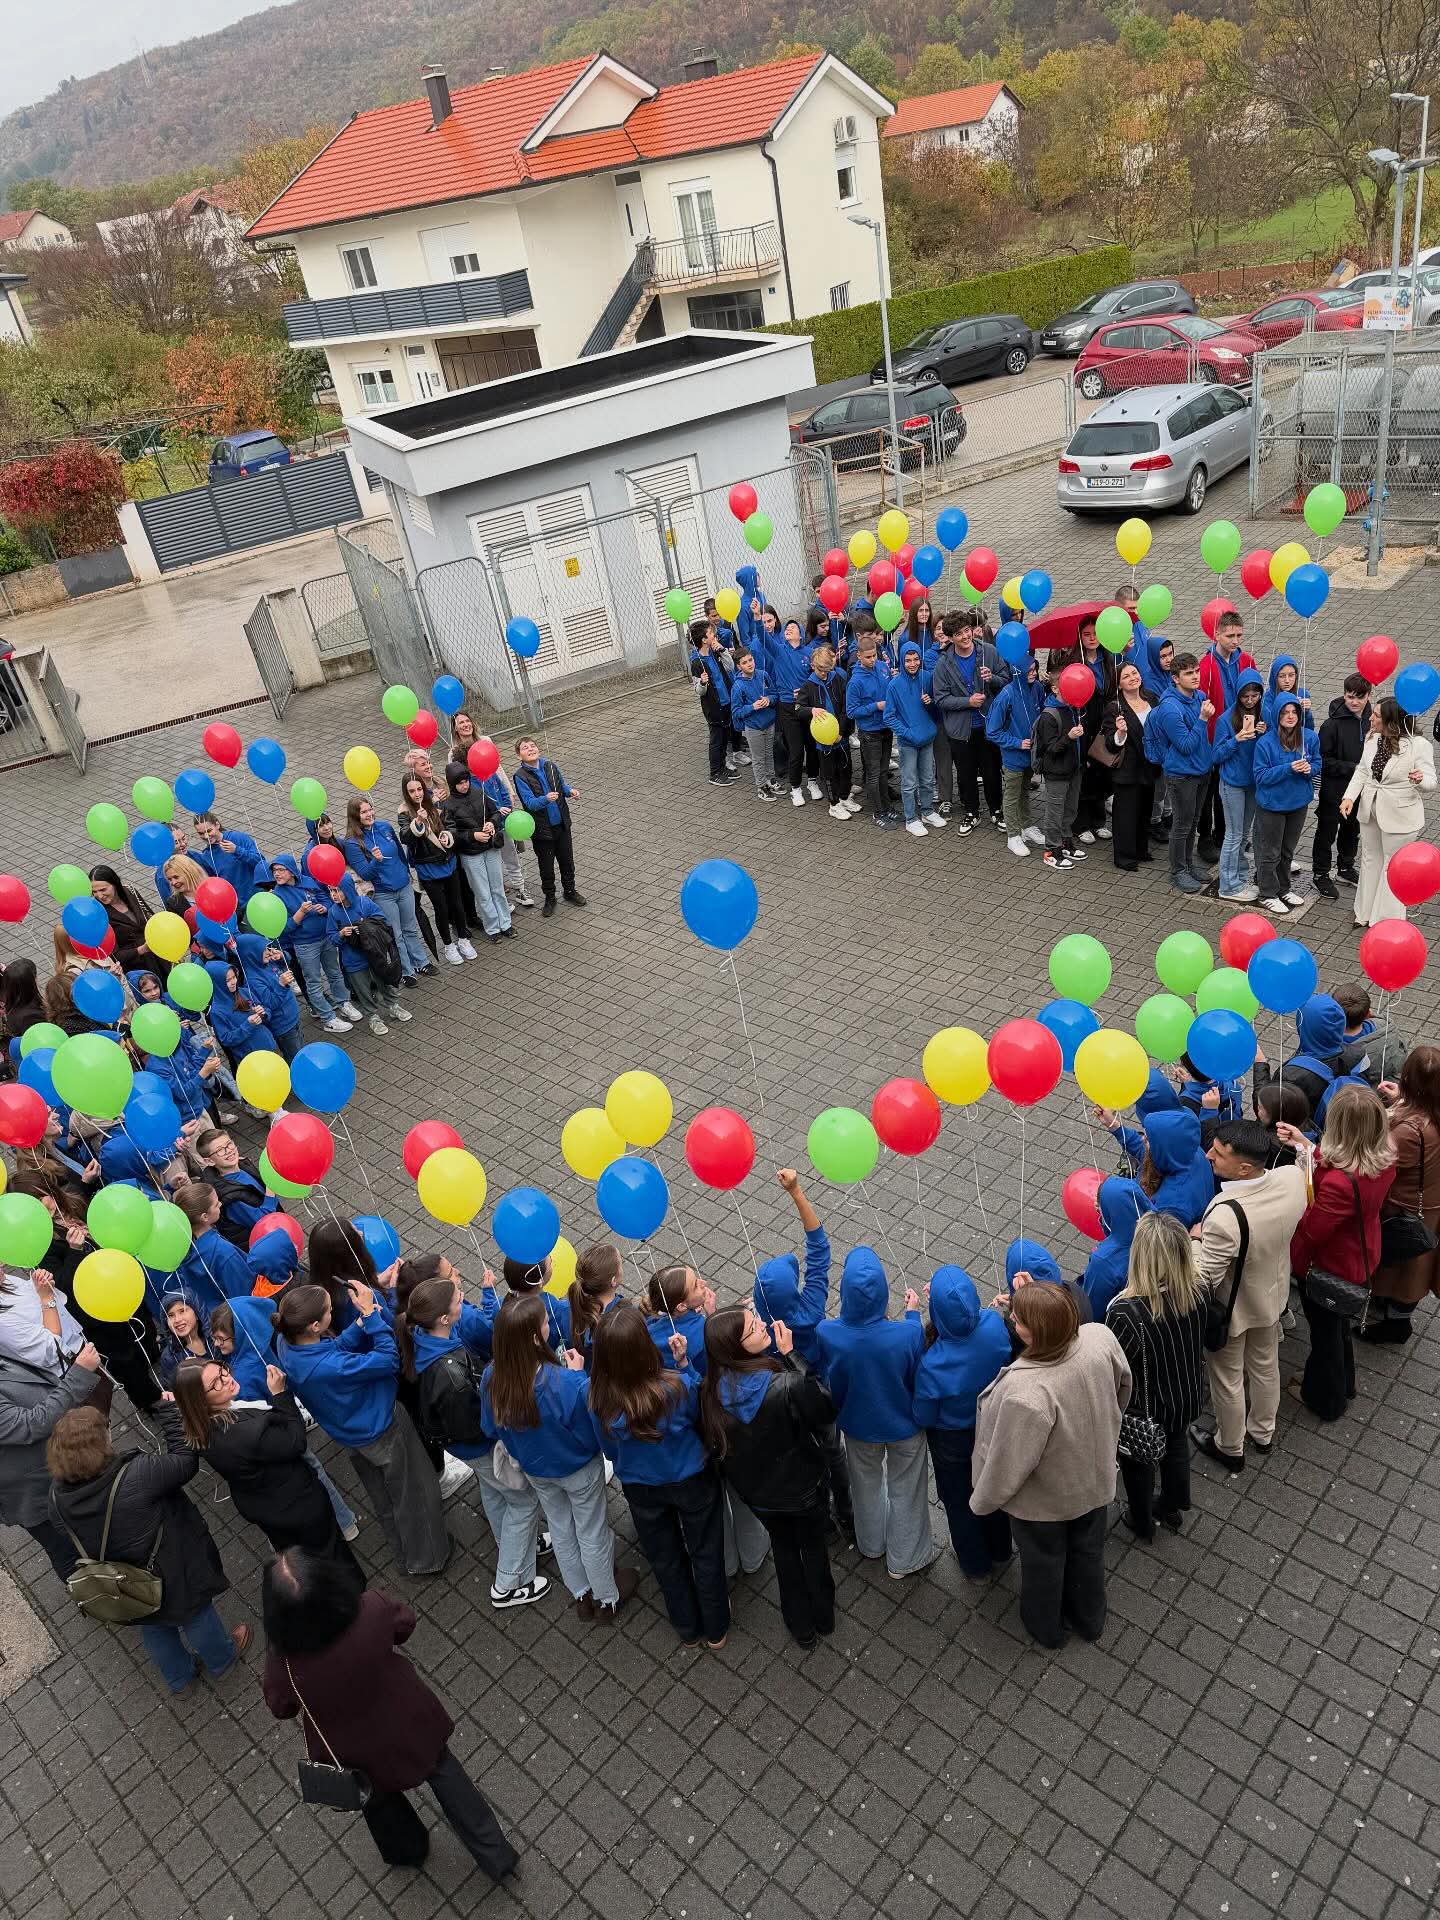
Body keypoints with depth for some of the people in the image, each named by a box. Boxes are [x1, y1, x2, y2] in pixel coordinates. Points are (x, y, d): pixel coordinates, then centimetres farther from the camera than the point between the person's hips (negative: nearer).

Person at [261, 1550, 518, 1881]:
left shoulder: (284, 1662, -35)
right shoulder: (371, 1610, -34)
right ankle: (496, 1856, 40)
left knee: (378, 1797, 33)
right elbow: (404, 1622, -10)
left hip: (358, 1756, 0)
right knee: (444, 1772, 28)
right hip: (407, 1723, 0)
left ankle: (407, 1851, 60)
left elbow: (280, 1708, -12)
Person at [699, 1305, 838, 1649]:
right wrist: (791, 1355, -25)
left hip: (755, 1491, 3)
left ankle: (801, 1626, 49)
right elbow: (825, 1410, -20)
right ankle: (823, 1616, 52)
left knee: (784, 1548, 31)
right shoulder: (787, 1387, -40)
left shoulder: (712, 1391, -25)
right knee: (813, 1546, 28)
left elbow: (713, 1441, -9)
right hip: (802, 1487, -3)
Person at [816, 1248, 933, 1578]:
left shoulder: (827, 1334, -33)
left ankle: (871, 1545, 56)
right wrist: (912, 1314, -6)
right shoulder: (908, 1333, -36)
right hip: (904, 1425, -1)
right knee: (905, 1490, 26)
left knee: (866, 1485, 31)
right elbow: (918, 1376, -13)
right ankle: (904, 1558, 47)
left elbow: (828, 1383, -13)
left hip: (858, 1424, 2)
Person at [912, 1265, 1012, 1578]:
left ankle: (976, 1565, 50)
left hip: (952, 1441, -4)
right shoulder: (994, 1324, -30)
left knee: (959, 1500, 26)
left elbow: (924, 1418, -21)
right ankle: (999, 1553, 57)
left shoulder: (932, 1364, -41)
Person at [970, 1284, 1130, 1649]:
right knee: (1087, 1550, 31)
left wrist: (982, 1501, -8)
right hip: (1094, 1479, 5)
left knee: (1043, 1560, 26)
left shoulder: (1026, 1393, -45)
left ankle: (1046, 1626, 54)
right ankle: (1089, 1618, 58)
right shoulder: (1101, 1338, -28)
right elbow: (1123, 1386, -5)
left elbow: (1009, 1462, -29)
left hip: (1043, 1498, -5)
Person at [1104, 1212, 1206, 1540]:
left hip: (1145, 1410, -4)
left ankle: (1142, 1522, 50)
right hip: (1186, 1399, 5)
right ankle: (1173, 1508, 57)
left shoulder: (1125, 1312, -40)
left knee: (1137, 1462, 25)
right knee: (1176, 1447, 32)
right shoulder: (1196, 1294, -23)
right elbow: (1198, 1344, -3)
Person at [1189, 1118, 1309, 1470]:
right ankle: (1263, 1432, 56)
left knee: (1227, 1379, 22)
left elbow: (1203, 1279, -30)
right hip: (1272, 1295, 6)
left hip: (1232, 1309, -6)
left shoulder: (1225, 1217, -45)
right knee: (1265, 1365, 31)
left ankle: (1229, 1448, 47)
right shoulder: (1293, 1178, -26)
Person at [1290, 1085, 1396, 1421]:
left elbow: (1311, 1231, -29)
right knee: (1338, 1325, 32)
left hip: (1328, 1268, -7)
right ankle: (1341, 1384, 57)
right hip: (1359, 1257, 7)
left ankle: (1326, 1399, 47)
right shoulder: (1384, 1158, -18)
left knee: (1325, 1333, 21)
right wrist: (1309, 1148, -4)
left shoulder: (1339, 1182, -43)